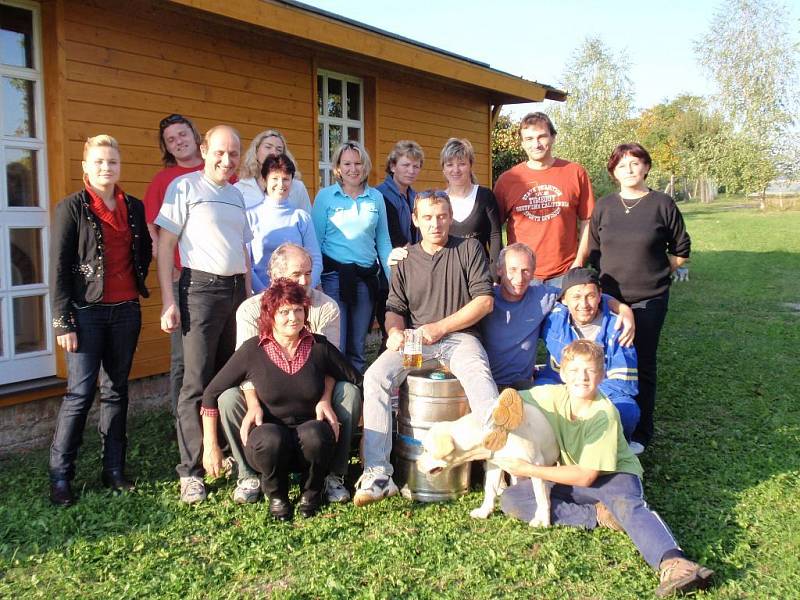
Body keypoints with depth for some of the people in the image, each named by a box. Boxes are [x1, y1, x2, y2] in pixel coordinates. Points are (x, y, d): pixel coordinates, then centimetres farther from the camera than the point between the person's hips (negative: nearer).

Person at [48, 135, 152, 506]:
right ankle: (60, 477, 7)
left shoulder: (134, 207, 9)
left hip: (126, 311, 5)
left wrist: (136, 284, 7)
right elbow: (58, 268, -8)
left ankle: (114, 469, 20)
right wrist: (63, 322, -12)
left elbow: (145, 253, 21)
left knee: (116, 390, 10)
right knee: (80, 392, -5)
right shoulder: (72, 207, -4)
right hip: (87, 312, -4)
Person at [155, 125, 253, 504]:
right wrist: (168, 302, -11)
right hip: (201, 288, -6)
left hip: (237, 290, 6)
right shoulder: (185, 187, -1)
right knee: (197, 383, -6)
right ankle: (190, 471, 2)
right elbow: (165, 245, -5)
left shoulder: (236, 195, 17)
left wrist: (249, 296, 16)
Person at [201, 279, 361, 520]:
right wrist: (210, 446, 1)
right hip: (270, 437, -1)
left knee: (315, 434, -34)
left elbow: (358, 383, 7)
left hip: (311, 436, 1)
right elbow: (211, 394, 2)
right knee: (270, 438, -35)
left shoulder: (320, 347, -1)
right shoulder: (253, 350, -5)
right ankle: (276, 495, -1)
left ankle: (312, 492, 0)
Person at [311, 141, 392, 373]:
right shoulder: (325, 196, 1)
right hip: (334, 275, -3)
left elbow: (383, 241, 12)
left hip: (366, 277, 3)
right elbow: (315, 240, 0)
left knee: (357, 347, 12)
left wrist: (393, 277, 7)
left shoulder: (376, 197, 9)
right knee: (335, 346, -3)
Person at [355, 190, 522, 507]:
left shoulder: (469, 249, 7)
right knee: (376, 376, -26)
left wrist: (439, 328, -9)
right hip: (414, 342, 3)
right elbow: (395, 308, 17)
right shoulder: (405, 260, 17)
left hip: (460, 336, -2)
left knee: (476, 371, -37)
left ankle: (494, 423, -71)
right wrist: (394, 331, -8)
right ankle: (377, 475, -30)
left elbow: (484, 301, -1)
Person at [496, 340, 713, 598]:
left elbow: (586, 477, -21)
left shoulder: (604, 414, -21)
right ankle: (597, 515, -20)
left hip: (613, 475, -5)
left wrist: (529, 470, -21)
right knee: (510, 499, -16)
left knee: (629, 506, -39)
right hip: (568, 479, 5)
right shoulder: (551, 396, -9)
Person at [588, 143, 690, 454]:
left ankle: (640, 434, 15)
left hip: (649, 300, -2)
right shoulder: (604, 206, 5)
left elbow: (681, 251, 6)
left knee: (642, 366, 3)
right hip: (609, 298, 3)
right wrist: (614, 275, 5)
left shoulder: (662, 204, -3)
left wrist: (655, 273, 2)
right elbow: (593, 251, 13)